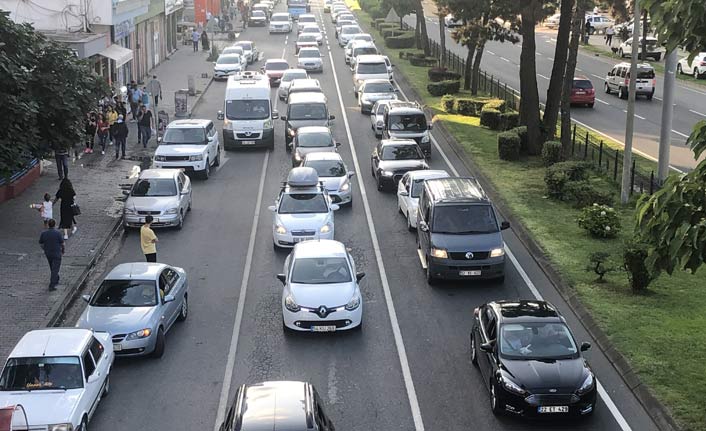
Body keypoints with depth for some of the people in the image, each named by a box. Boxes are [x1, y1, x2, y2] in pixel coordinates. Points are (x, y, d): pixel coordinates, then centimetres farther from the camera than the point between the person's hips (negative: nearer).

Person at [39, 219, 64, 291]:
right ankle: (52, 286, -8)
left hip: (48, 253, 4)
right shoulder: (57, 233, -18)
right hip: (56, 254, -4)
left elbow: (41, 244, 1)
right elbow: (62, 243, -10)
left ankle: (56, 280, 44)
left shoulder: (43, 233, -10)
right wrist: (63, 250, 11)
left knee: (53, 267, 26)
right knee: (55, 270, -2)